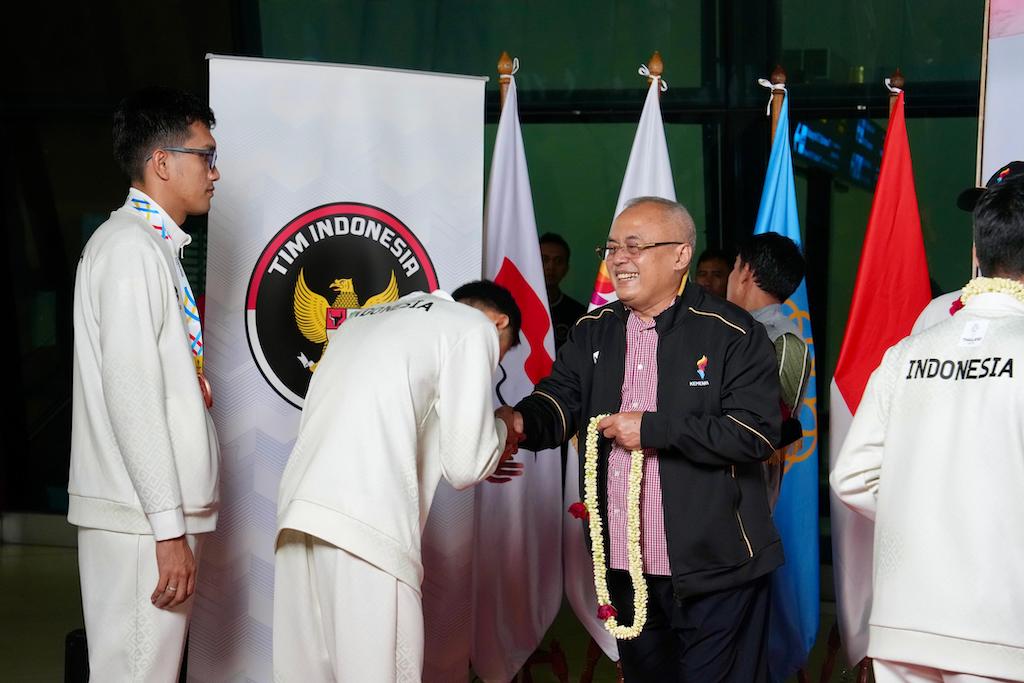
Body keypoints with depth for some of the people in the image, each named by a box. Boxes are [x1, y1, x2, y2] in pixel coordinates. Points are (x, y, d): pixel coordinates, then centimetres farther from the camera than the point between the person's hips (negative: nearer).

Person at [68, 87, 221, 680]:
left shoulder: (157, 247, 19)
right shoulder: (130, 248, -12)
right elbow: (129, 392, -19)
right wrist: (168, 527, -21)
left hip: (160, 511, 10)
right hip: (142, 518, -10)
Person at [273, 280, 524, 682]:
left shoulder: (368, 320, 29)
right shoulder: (474, 327, 8)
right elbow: (465, 466, 3)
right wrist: (500, 434, 24)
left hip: (300, 512, 8)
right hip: (366, 526, -8)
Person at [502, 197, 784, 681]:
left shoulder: (732, 334, -8)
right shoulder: (592, 333, 11)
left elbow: (756, 431, -17)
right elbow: (560, 401, 0)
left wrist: (654, 429, -19)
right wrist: (521, 420, -23)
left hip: (713, 570, -6)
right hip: (625, 564, 6)